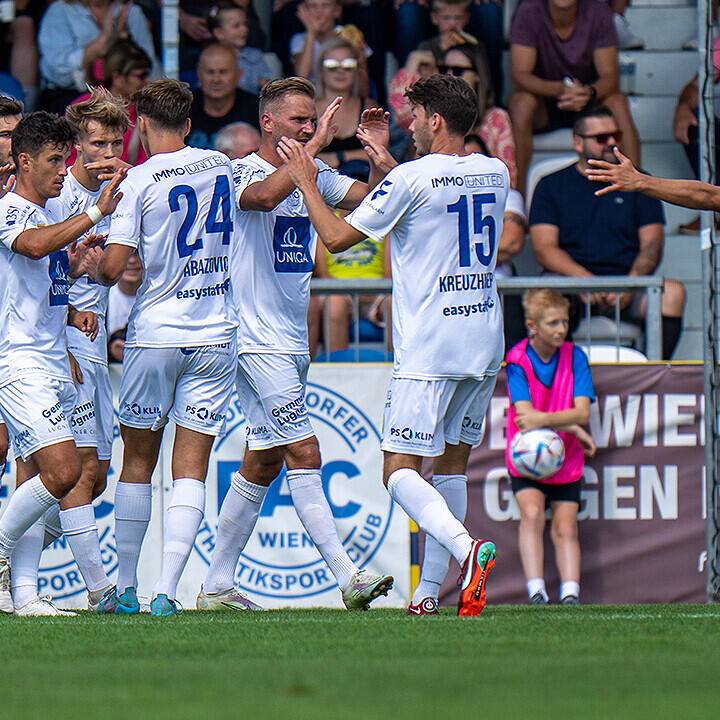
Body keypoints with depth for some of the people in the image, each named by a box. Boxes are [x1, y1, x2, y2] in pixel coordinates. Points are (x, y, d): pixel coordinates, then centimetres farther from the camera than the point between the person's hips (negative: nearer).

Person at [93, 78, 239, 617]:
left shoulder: (139, 181, -10)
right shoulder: (220, 166, 5)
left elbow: (112, 267, -15)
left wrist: (94, 268, 9)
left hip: (155, 332, -2)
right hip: (217, 331, 2)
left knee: (138, 462, 12)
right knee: (191, 468, 0)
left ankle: (126, 587, 16)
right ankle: (167, 591, -10)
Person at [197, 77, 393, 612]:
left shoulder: (315, 176, 12)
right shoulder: (240, 173, -10)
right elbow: (265, 196, -32)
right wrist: (314, 147, -31)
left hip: (293, 342, 9)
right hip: (258, 341, -9)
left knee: (264, 463, 11)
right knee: (304, 455, -13)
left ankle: (217, 587, 17)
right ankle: (347, 576, -17)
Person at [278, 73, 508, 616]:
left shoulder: (411, 179, -12)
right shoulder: (496, 174, 8)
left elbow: (336, 237, -5)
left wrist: (306, 182, 7)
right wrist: (388, 164, 32)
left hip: (428, 349, -7)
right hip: (486, 346, 7)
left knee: (400, 470, -5)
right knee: (452, 464, 13)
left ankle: (466, 548, -29)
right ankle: (429, 590, 11)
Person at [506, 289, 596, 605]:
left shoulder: (574, 356, -6)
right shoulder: (517, 360, -11)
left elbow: (582, 412, -14)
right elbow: (525, 415, -19)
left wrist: (542, 420, -30)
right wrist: (571, 427, -21)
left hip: (565, 460, 2)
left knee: (565, 528, -4)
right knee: (532, 512, -22)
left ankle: (570, 594, -7)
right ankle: (536, 592, -27)